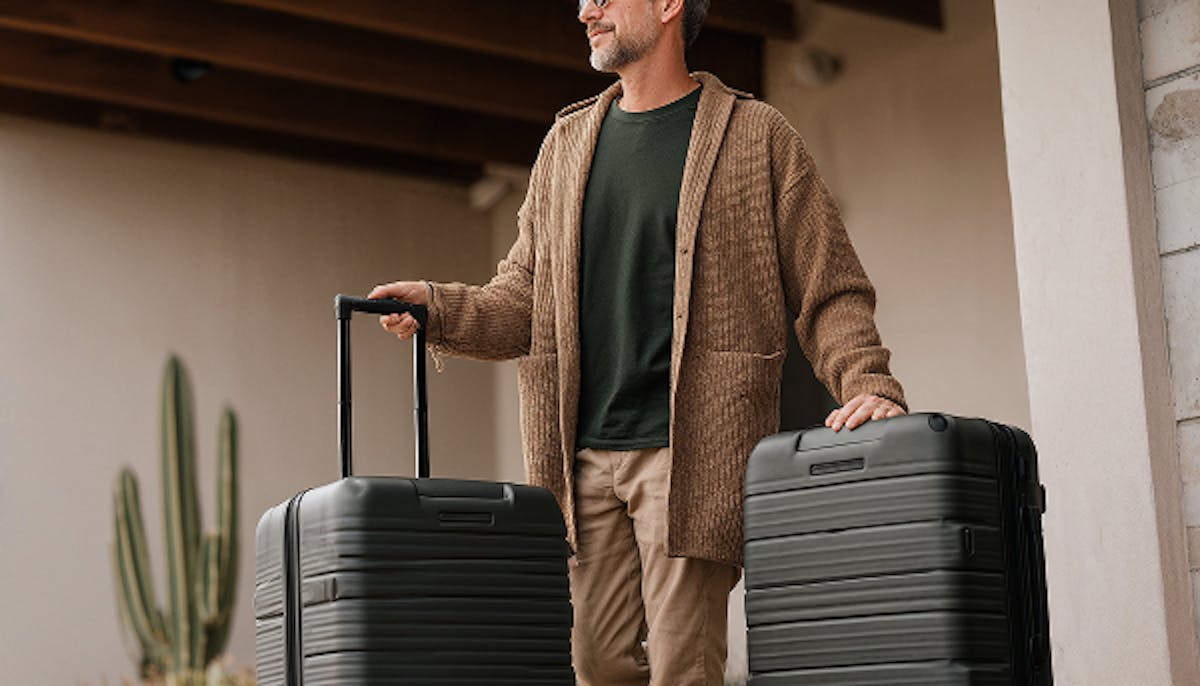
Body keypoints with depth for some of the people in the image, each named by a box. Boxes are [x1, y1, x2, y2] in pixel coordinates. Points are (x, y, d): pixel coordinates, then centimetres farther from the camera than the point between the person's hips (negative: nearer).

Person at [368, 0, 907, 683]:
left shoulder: (757, 135, 4)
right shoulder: (567, 144, 18)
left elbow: (831, 292, 2)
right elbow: (524, 300, 17)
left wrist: (869, 383, -15)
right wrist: (439, 308, -1)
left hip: (690, 453, -5)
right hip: (585, 458, 5)